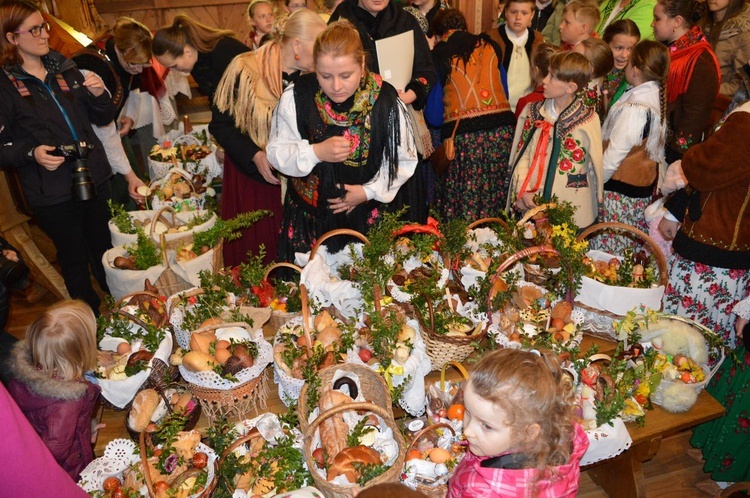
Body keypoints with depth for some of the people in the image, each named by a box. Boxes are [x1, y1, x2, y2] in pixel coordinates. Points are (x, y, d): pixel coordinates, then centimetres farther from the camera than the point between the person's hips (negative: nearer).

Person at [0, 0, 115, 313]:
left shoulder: (64, 69, 8)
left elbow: (103, 119, 12)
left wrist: (99, 95, -7)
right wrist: (32, 153, -24)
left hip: (94, 179, 4)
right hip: (52, 194, -4)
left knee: (106, 252, 16)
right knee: (75, 261, 10)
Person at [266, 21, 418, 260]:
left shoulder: (386, 100, -15)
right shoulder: (296, 97, -14)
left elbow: (404, 160, -3)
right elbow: (277, 152, -5)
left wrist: (369, 191, -13)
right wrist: (315, 152, -23)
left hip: (366, 216, 0)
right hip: (307, 217, 1)